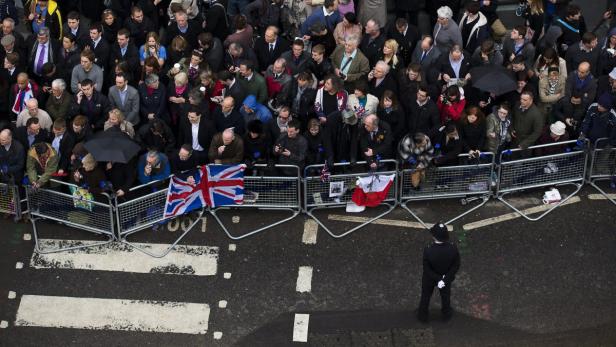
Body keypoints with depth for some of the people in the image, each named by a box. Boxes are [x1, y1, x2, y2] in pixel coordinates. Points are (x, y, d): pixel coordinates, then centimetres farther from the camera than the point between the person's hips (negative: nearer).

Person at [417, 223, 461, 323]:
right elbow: (456, 266, -20)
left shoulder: (428, 251, -39)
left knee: (426, 295, 28)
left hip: (430, 279, -2)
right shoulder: (453, 249, -32)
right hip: (446, 277, 2)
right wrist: (445, 279, -15)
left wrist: (438, 280, -16)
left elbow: (427, 269, -27)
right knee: (445, 295, 31)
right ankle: (446, 313, 56)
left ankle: (423, 315, 52)